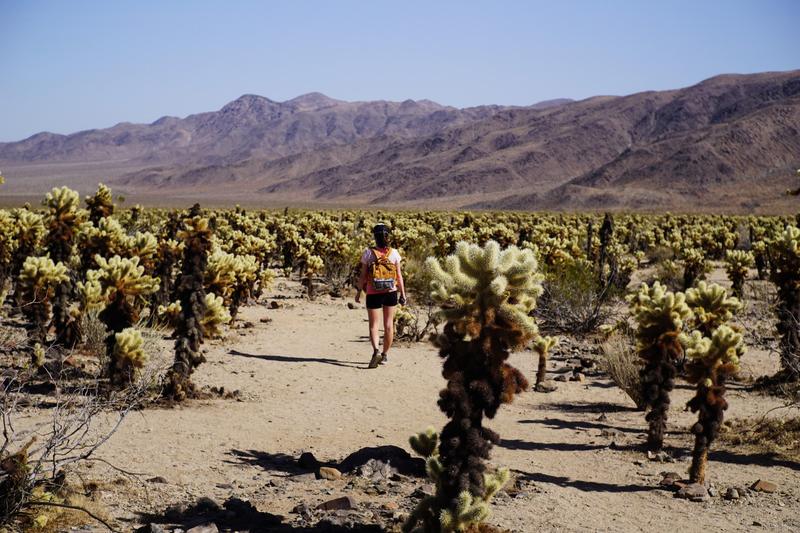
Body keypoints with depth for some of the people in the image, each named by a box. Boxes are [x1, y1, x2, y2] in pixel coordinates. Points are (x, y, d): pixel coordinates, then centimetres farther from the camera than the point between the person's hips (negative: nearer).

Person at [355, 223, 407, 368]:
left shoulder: (368, 253, -8)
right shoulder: (394, 253, -3)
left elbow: (363, 276, -5)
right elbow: (399, 276, -1)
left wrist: (358, 292, 6)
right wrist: (403, 294, 8)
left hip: (373, 294, -2)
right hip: (391, 293, 2)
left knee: (374, 325, 1)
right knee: (388, 324, 13)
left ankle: (376, 350, -23)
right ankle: (385, 354, 21)